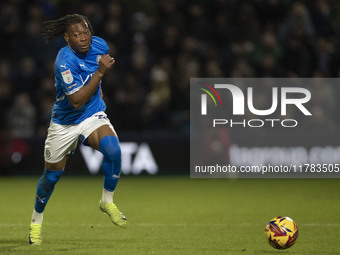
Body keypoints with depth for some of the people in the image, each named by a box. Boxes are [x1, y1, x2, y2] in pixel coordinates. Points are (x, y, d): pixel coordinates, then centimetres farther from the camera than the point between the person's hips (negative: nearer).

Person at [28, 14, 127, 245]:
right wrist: (100, 72, -36)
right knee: (52, 176, 11)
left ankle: (107, 202, -6)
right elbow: (77, 100, -34)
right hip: (65, 122, -3)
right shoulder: (65, 62, -29)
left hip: (93, 116, 3)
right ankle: (36, 220, 39)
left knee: (113, 149, -29)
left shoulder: (99, 45, -10)